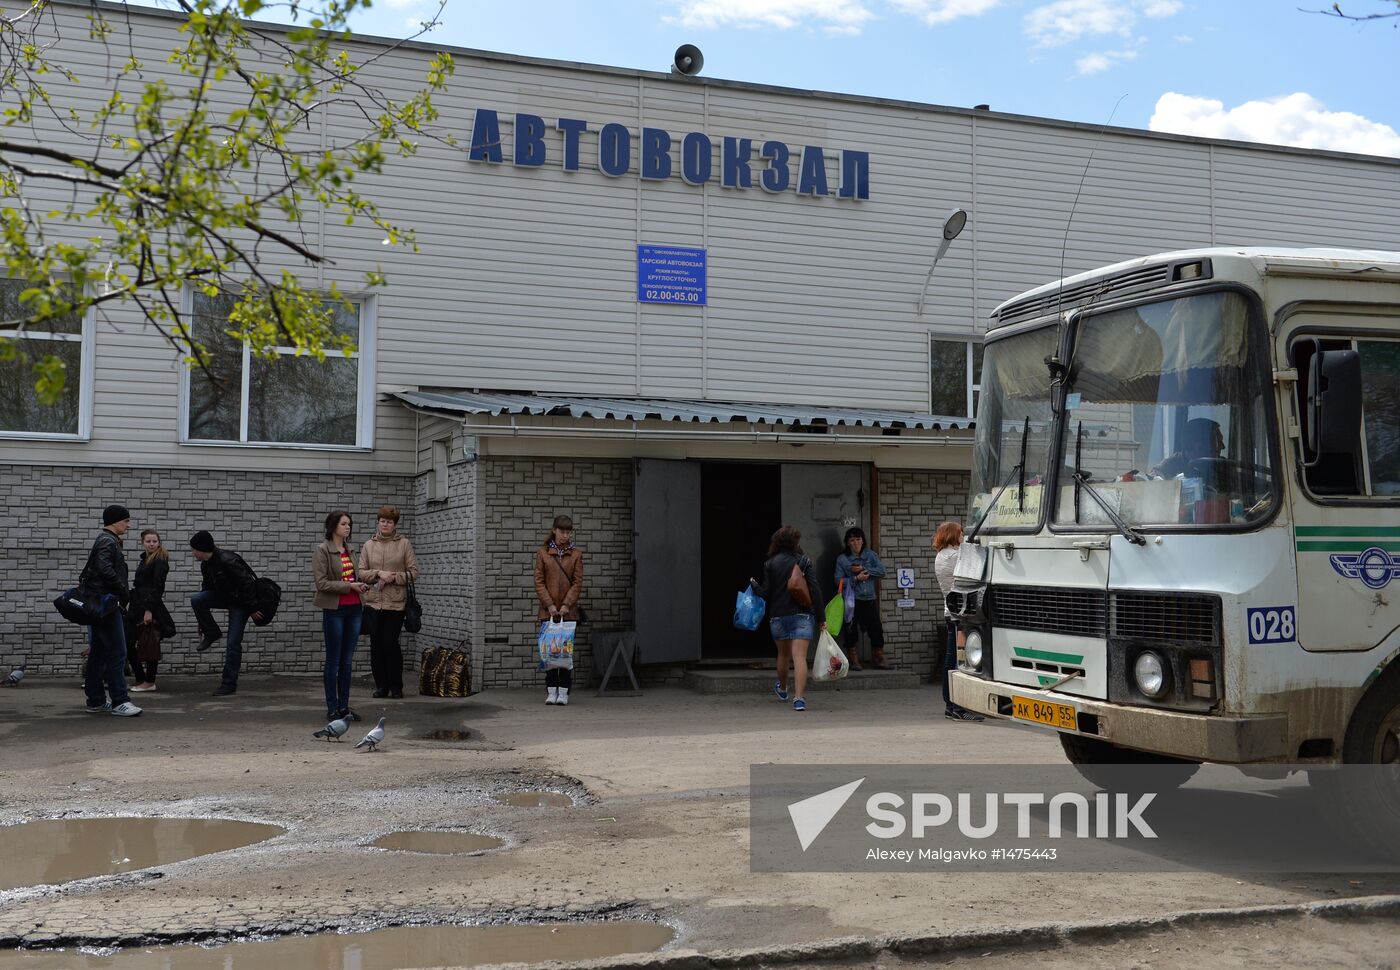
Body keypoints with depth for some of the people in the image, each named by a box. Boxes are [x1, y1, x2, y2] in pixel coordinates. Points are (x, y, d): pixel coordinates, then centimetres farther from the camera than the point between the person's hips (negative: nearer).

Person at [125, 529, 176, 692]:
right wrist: (131, 603, 18)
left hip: (150, 607, -9)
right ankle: (140, 678, 15)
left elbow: (157, 587, -15)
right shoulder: (145, 559, 17)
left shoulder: (160, 561, -9)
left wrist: (149, 610, -21)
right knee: (127, 643, 7)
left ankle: (149, 682, 5)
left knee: (149, 645, -3)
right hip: (137, 607, 9)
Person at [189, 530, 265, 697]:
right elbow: (207, 586, 13)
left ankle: (229, 684, 1)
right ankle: (212, 634, 2)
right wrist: (204, 606, 12)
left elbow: (247, 583, -26)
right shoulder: (205, 564, 0)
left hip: (239, 601, -8)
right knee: (195, 600, -18)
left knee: (233, 643, -8)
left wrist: (252, 609, -22)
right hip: (223, 596, 8)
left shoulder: (227, 561, -29)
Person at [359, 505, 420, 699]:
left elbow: (413, 572, 1)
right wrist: (378, 574, -10)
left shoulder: (404, 543, 2)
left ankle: (396, 686, 8)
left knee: (390, 643, -5)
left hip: (395, 602, -3)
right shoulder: (369, 545, 9)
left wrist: (394, 577, -12)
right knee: (376, 644, 4)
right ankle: (381, 685, 15)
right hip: (373, 602, 3)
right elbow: (361, 572, 6)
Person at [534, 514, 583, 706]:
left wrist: (566, 605, -11)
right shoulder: (543, 553, 4)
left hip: (568, 611, 0)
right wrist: (550, 605, -9)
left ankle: (563, 691, 4)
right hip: (548, 610, 0)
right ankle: (551, 690, 7)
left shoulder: (576, 554, 4)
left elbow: (577, 583, 0)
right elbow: (539, 582, 1)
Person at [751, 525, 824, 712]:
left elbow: (765, 593, -2)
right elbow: (815, 590, -7)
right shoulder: (805, 562, -1)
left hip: (778, 615, 2)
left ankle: (782, 688, 43)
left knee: (783, 654, 22)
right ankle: (799, 697, -20)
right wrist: (821, 618, -4)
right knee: (799, 656, -9)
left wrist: (754, 585, 19)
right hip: (802, 615, -2)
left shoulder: (770, 564, 1)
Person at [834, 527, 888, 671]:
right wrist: (856, 579, -13)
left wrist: (863, 570, -10)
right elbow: (839, 580, -5)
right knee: (851, 631, -2)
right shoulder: (842, 559, 3)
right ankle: (854, 661, 8)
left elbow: (881, 570, -3)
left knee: (876, 629, 3)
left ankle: (878, 660, 13)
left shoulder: (870, 555, 10)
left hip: (869, 600, 2)